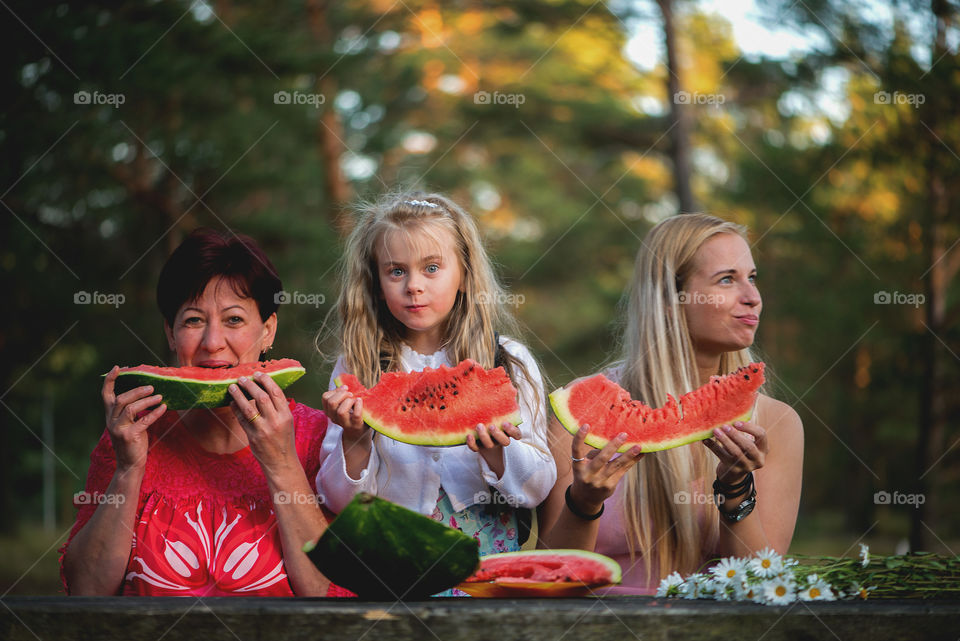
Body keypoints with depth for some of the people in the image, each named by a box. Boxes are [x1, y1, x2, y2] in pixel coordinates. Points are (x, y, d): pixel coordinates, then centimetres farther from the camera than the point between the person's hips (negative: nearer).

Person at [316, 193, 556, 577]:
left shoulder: (510, 363, 6)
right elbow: (341, 502, 5)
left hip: (487, 560, 0)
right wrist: (354, 440, -13)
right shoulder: (356, 369, 6)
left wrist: (496, 452, -14)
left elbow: (538, 489, 5)